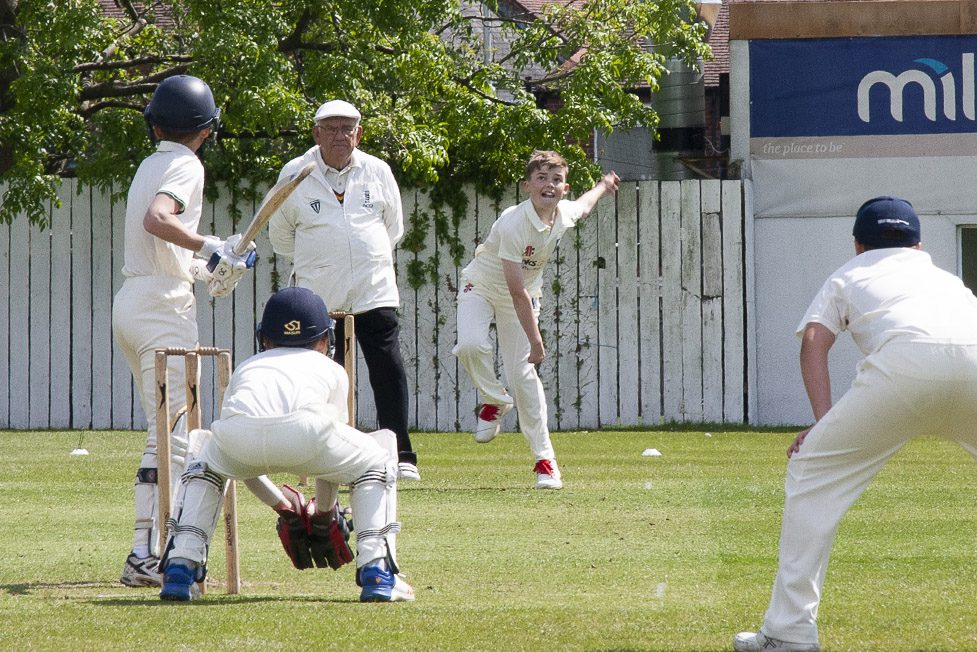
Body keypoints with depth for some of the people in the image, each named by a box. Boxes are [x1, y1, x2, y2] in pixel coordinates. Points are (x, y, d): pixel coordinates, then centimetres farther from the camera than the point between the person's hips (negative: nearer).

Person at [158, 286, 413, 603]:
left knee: (204, 466, 38)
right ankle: (376, 573, 11)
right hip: (302, 430, -2)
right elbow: (332, 458, 44)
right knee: (376, 462, 27)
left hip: (238, 432, 2)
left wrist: (283, 507, 56)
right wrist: (324, 514, 58)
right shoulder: (331, 369, 38)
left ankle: (180, 567, 20)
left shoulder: (246, 367, 42)